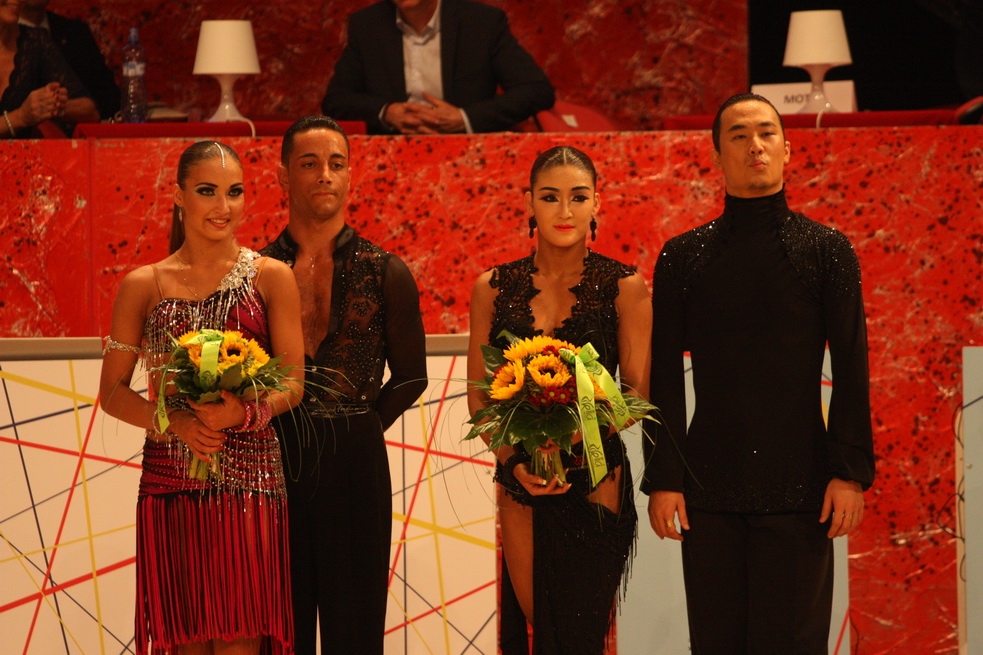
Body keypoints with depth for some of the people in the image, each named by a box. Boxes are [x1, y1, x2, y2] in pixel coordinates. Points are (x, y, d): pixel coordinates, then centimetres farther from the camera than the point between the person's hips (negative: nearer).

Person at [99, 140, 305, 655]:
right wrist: (175, 421, -11)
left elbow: (293, 384, 3)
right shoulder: (143, 285, 8)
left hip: (249, 478, -1)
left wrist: (244, 412, -18)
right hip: (170, 476, 1)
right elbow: (112, 392, 7)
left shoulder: (271, 278, 6)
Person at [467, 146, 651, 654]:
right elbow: (478, 393, 6)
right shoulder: (494, 288, 6)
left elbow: (637, 392, -2)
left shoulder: (624, 287, 0)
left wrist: (578, 433, -19)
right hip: (519, 477, 2)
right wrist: (514, 462, -9)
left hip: (595, 477, -2)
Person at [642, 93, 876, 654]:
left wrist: (851, 472, -6)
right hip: (709, 491, 2)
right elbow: (664, 379, 7)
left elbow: (852, 370, 2)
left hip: (799, 488, -1)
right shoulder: (683, 258, 8)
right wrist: (662, 480, -1)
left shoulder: (826, 250, 5)